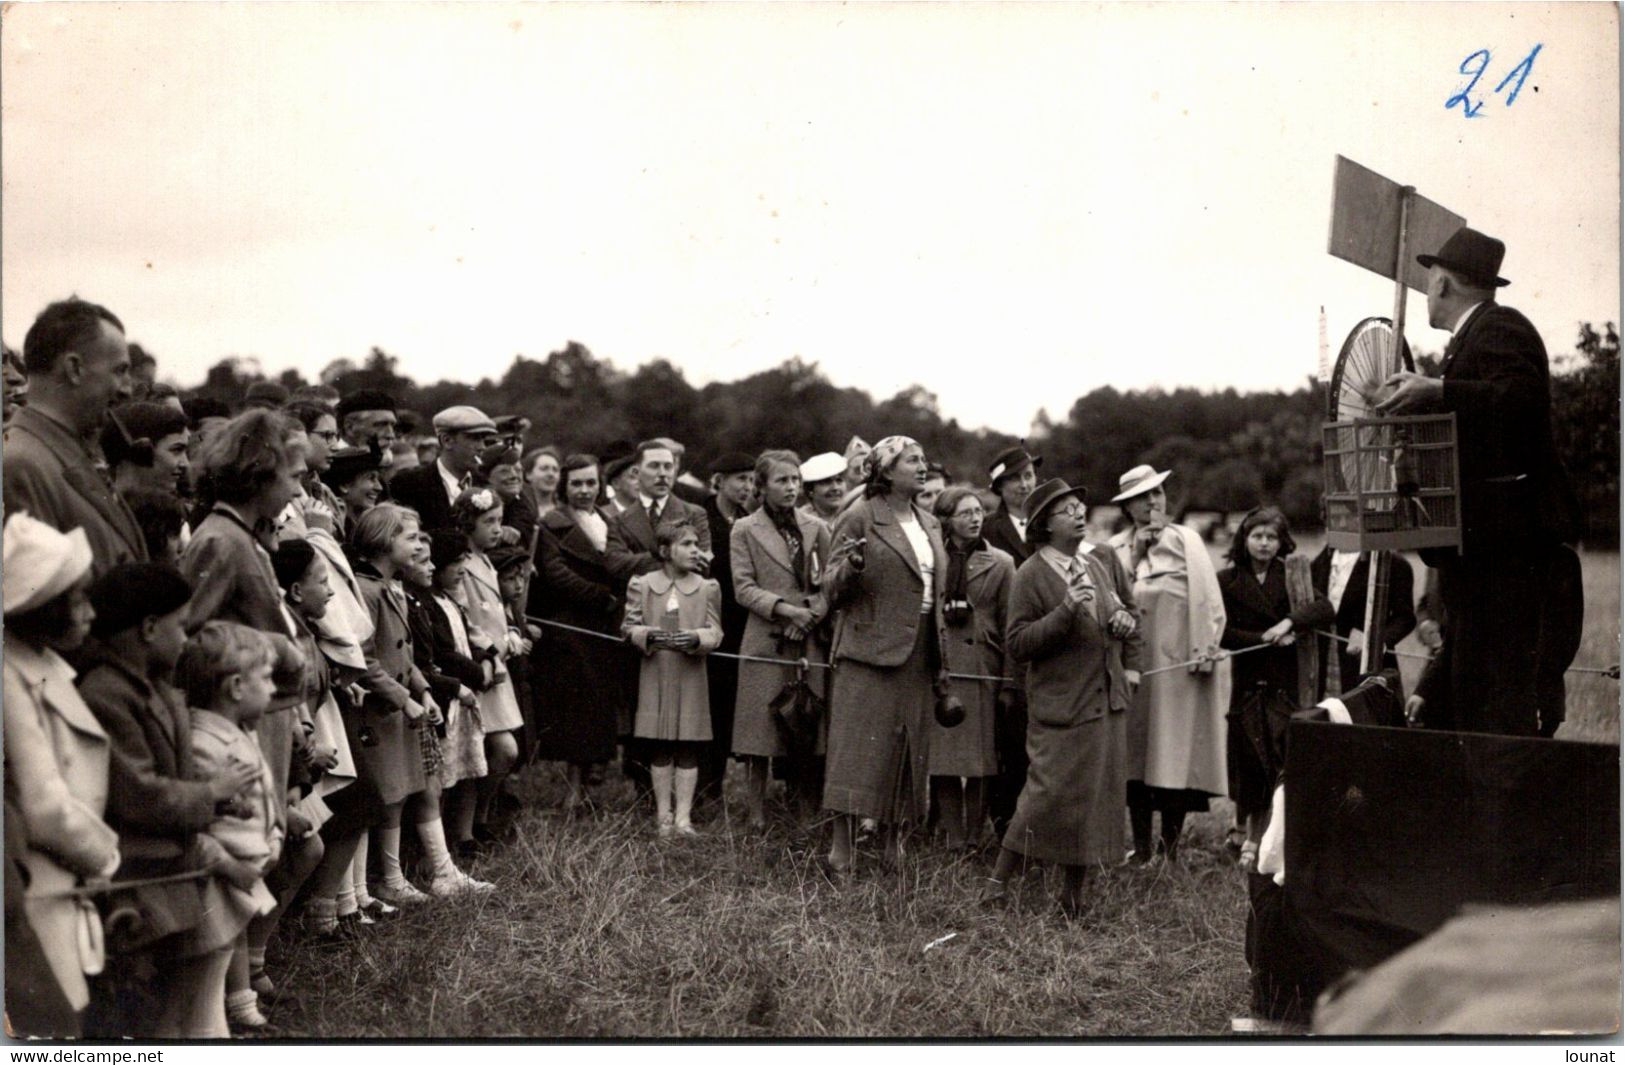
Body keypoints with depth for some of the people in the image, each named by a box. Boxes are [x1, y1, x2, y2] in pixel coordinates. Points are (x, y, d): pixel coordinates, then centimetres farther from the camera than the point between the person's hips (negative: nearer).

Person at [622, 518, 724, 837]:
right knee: (659, 748, 6)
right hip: (655, 676, 0)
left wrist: (695, 638, -21)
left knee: (688, 749, 1)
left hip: (691, 677, 0)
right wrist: (648, 635, -20)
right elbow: (629, 625, 1)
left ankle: (683, 818, 5)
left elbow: (714, 632, 0)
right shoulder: (641, 585, 4)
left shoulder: (707, 588, 4)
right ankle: (664, 815, 15)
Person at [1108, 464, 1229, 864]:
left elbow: (1207, 599, -2)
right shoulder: (1116, 549, 12)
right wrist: (1134, 556, -2)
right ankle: (1142, 848, 11)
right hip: (1131, 662, 2)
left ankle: (1170, 847, 5)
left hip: (1178, 662, -2)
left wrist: (1204, 651, -9)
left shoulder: (1186, 540, 5)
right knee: (1136, 754, 3)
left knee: (1176, 754, -3)